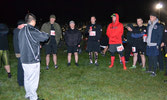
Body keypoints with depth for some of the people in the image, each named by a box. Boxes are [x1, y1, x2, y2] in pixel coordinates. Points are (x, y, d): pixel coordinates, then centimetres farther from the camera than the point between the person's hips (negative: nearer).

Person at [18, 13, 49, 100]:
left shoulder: (21, 31, 8)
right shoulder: (32, 30, -19)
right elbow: (45, 37, -17)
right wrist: (46, 34, 6)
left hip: (24, 59, 8)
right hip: (32, 60, -8)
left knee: (27, 78, 20)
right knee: (33, 80, 4)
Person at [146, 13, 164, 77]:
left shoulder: (159, 26, -5)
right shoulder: (149, 25, 14)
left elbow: (160, 36, -8)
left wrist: (158, 44, -14)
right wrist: (147, 41, 10)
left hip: (154, 45, -6)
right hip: (148, 45, 6)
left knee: (154, 58, -2)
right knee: (149, 57, 14)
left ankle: (154, 72, 6)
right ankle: (150, 69, 27)